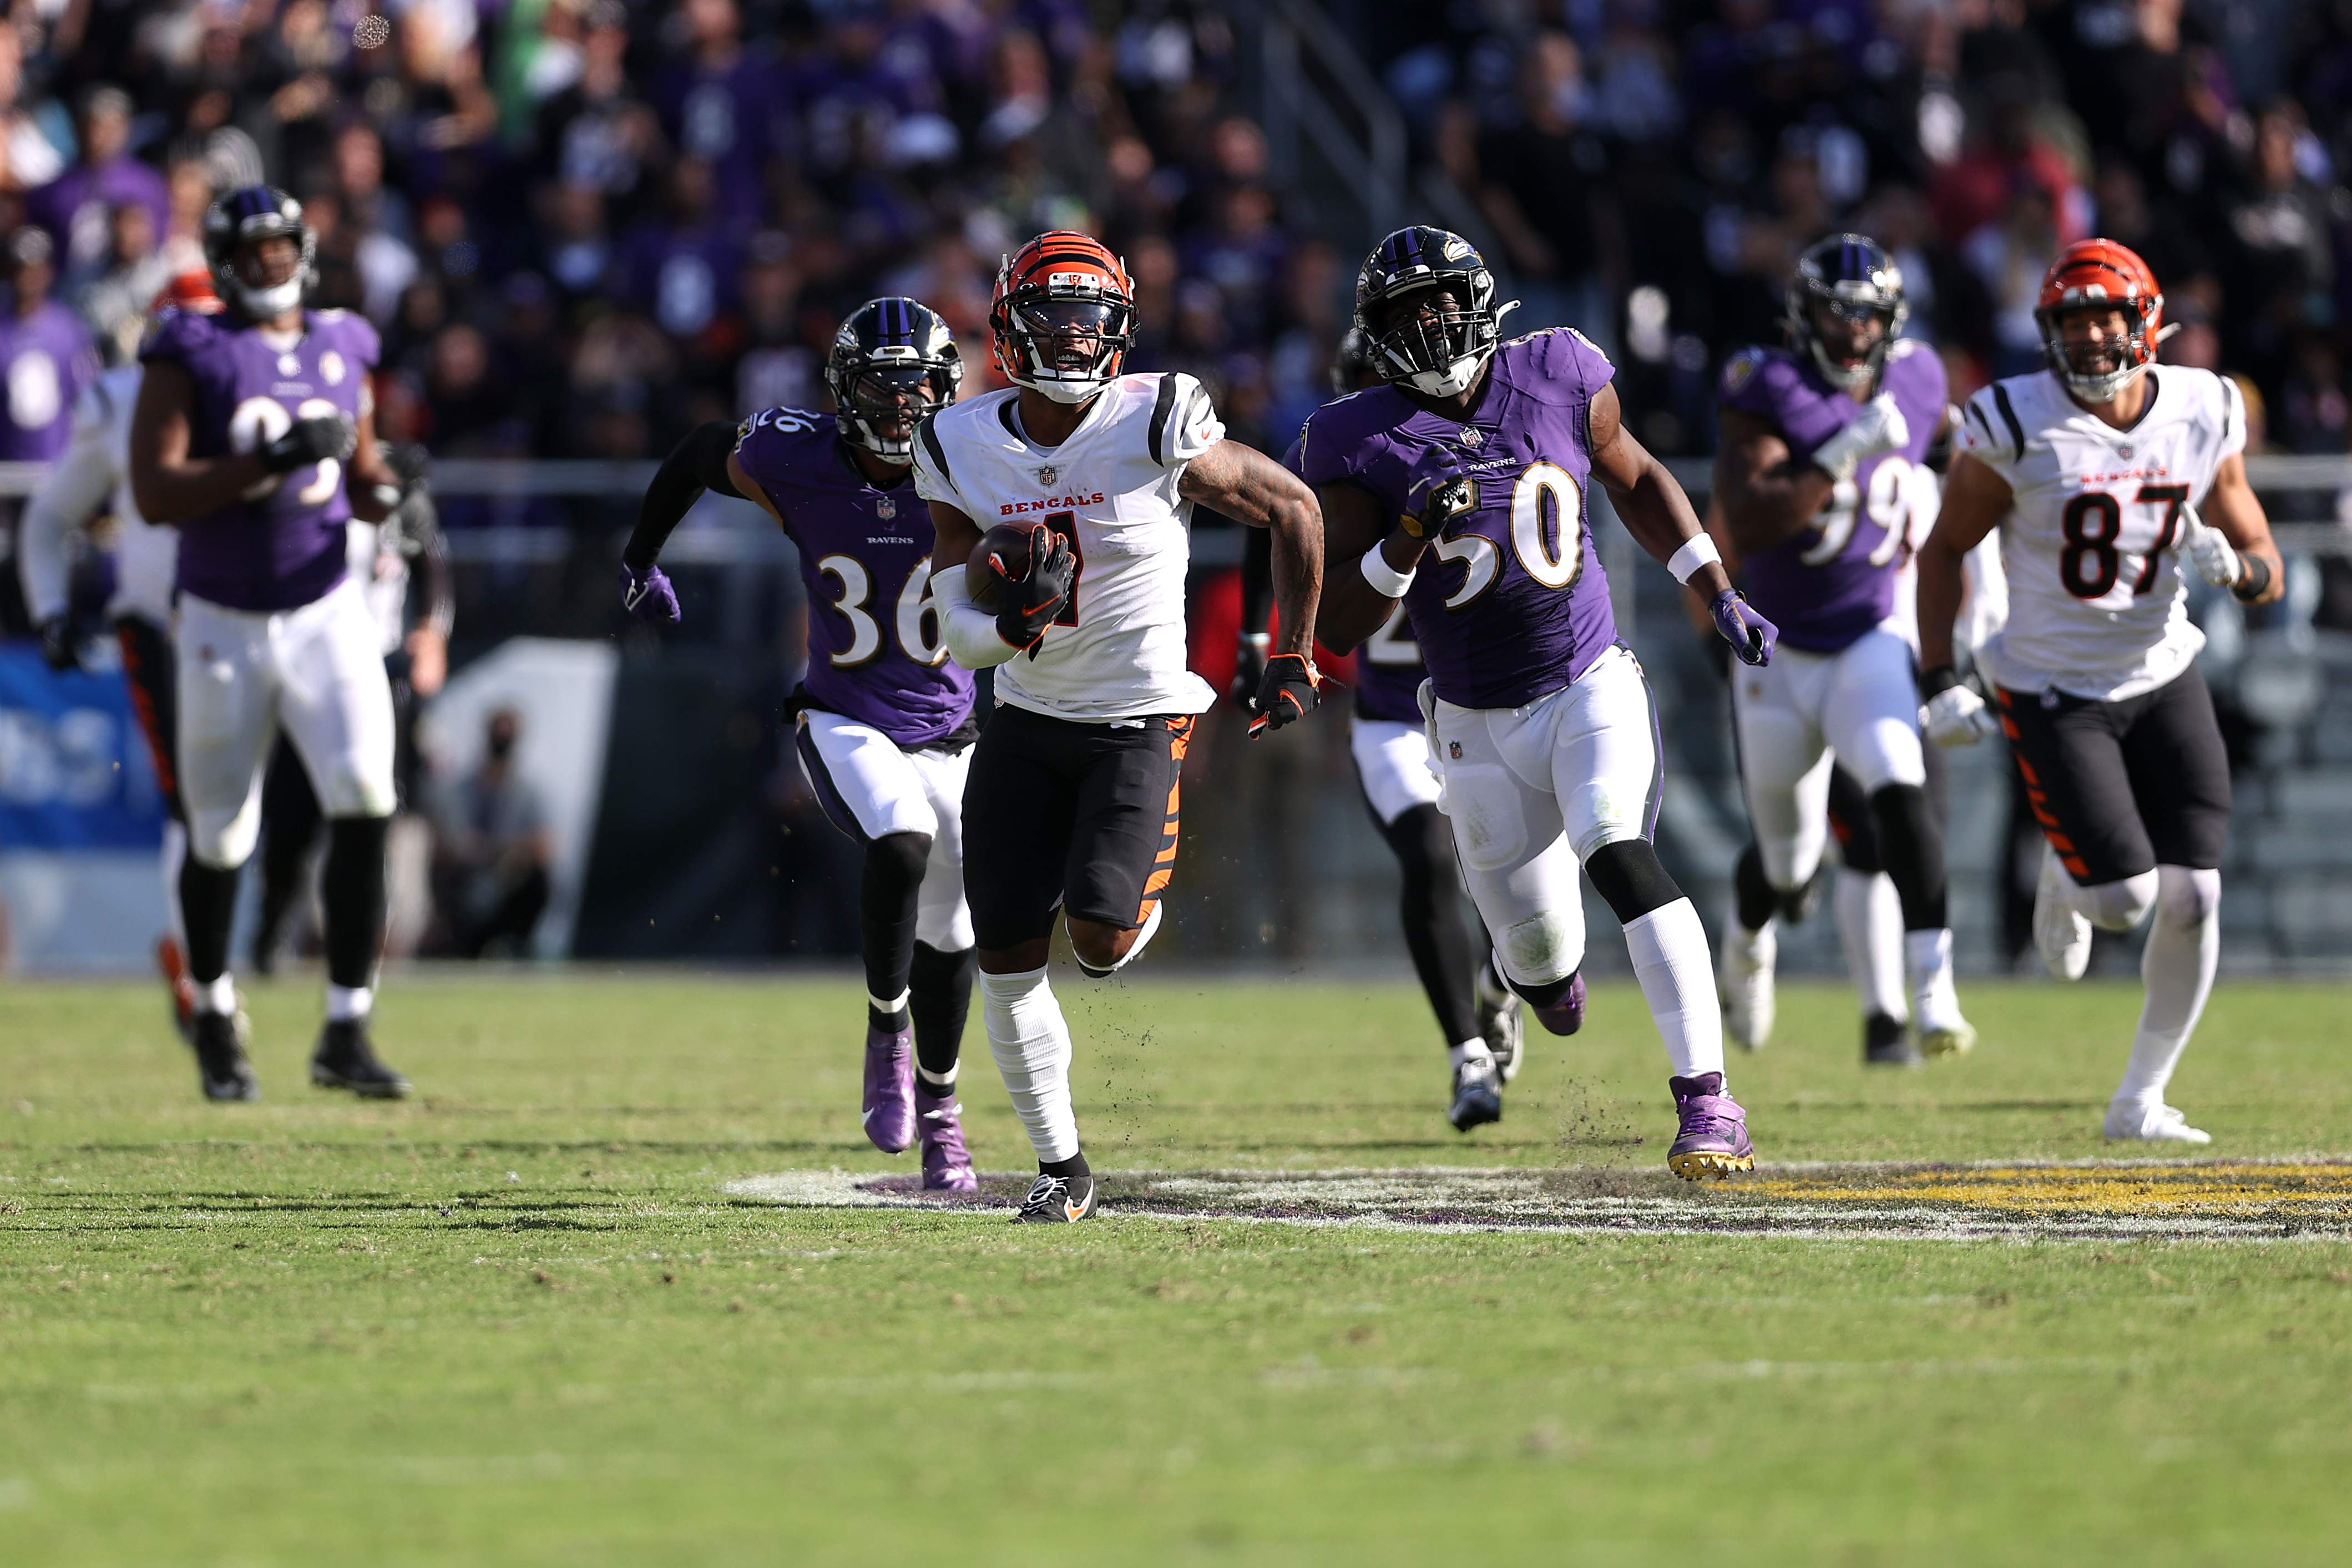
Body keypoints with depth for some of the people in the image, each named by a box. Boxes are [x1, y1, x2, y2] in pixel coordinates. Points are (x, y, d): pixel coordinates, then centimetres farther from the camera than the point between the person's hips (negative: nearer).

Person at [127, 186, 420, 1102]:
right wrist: (273, 459, -25)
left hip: (326, 612, 2)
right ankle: (214, 1014, 32)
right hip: (223, 624, -2)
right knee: (219, 838, 5)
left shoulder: (341, 349, 7)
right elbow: (154, 494, -16)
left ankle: (346, 1034, -11)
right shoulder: (190, 356, -6)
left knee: (364, 801, -16)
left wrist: (390, 498, -5)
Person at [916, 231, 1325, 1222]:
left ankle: (1145, 901, 20)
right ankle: (1061, 1168, 16)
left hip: (1142, 721, -4)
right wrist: (1013, 626, -26)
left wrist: (1293, 660, 3)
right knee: (1007, 961, -1)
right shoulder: (964, 451, -4)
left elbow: (1292, 509, -2)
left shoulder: (1155, 427, -15)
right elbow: (958, 637, -2)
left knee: (1098, 938, -19)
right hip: (1029, 722, 4)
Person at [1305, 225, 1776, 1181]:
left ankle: (1706, 1098, -28)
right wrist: (1410, 537, -27)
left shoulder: (1558, 381, -5)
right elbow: (1338, 627, -12)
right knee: (1538, 959, 6)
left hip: (1591, 689, -1)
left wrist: (1719, 597, 10)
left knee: (1622, 860, -27)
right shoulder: (1363, 446, -10)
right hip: (1478, 731, 1)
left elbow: (1635, 479, 15)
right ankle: (1548, 973, 47)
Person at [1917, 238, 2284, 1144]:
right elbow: (1944, 548, -3)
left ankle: (2141, 1101, 11)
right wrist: (1939, 683, -9)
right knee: (2127, 896, -14)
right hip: (2053, 691, -4)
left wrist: (2235, 568, -21)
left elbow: (2266, 570, 3)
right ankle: (2063, 878, 25)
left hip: (2162, 678, 4)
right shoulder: (2017, 425, -15)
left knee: (2193, 899, -6)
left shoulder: (2204, 417, -4)